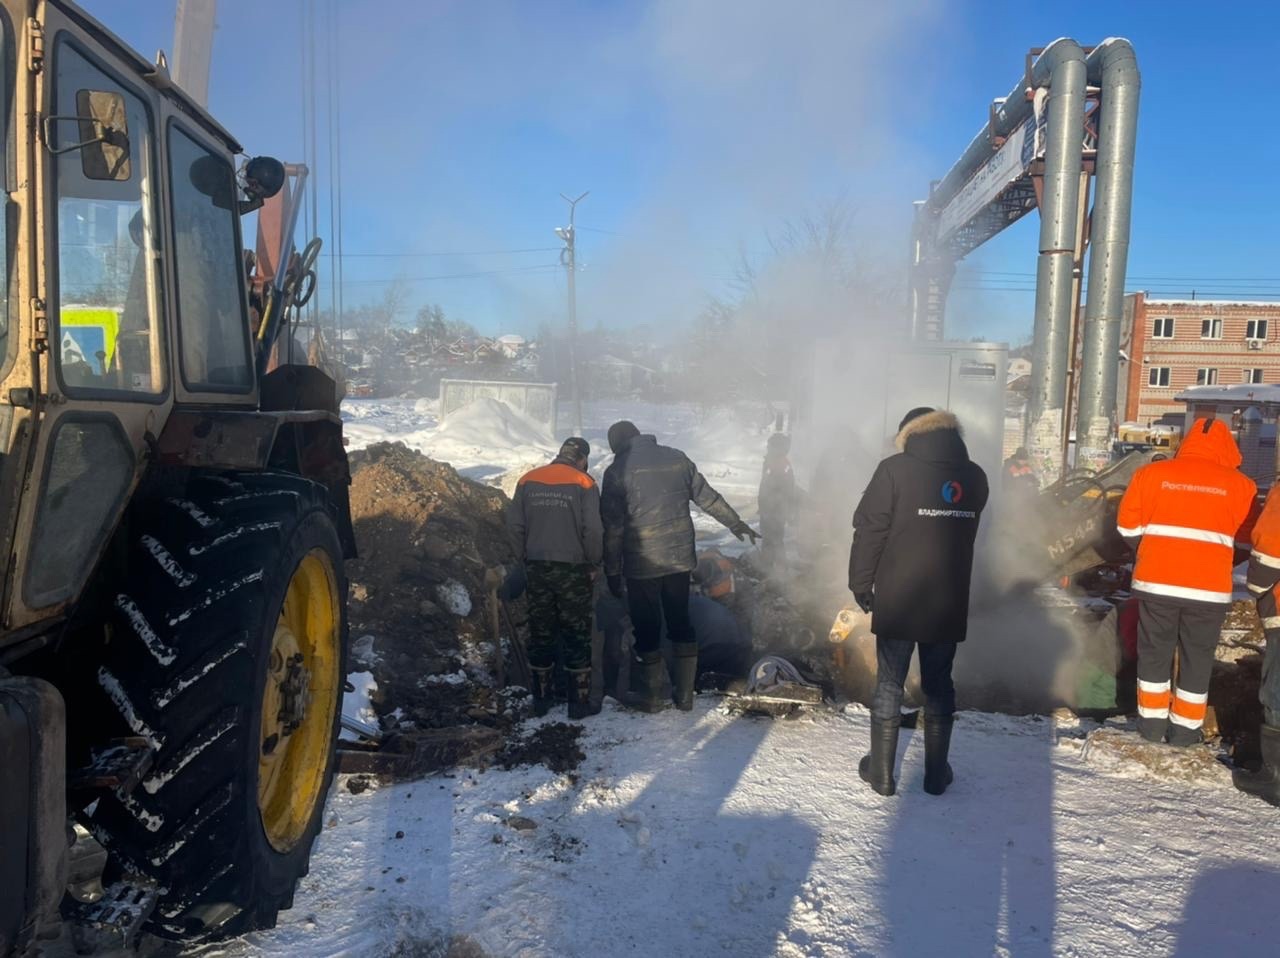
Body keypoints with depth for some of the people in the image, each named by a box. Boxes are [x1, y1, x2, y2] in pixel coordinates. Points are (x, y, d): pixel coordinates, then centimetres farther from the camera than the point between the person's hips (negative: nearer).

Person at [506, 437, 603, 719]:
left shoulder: (528, 481, 3)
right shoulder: (584, 484, -8)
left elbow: (514, 525, 1)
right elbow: (593, 530, -13)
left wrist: (526, 559, 12)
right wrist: (593, 564, 1)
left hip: (537, 569, 4)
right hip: (572, 570, -3)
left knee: (540, 634, 14)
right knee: (577, 636, 6)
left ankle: (541, 698, 24)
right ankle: (580, 701, 11)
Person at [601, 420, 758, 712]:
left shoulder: (617, 470, -8)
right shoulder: (677, 458, 4)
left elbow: (612, 526, -9)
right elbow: (707, 496, 10)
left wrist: (612, 570, -2)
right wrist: (736, 524, 23)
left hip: (642, 564, -4)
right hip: (680, 558, 4)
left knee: (646, 628, 8)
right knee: (680, 622, 15)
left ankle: (650, 695, 19)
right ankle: (684, 693, 22)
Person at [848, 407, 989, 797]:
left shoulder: (895, 469, -11)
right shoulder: (974, 476, 5)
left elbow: (869, 530, -11)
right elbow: (964, 532, 14)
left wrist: (860, 582, -3)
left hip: (897, 600, -4)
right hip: (949, 603, 4)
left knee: (889, 683, 6)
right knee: (938, 685, 14)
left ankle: (881, 772, 15)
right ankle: (936, 773, 21)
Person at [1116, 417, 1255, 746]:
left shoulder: (1151, 473, -1)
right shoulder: (1240, 485, -1)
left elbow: (1128, 525, 5)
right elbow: (1250, 540, 9)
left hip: (1156, 581, 1)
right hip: (1209, 588, 0)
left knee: (1154, 652, 14)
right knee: (1197, 658, 12)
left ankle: (1152, 722, 21)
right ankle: (1185, 728, 19)